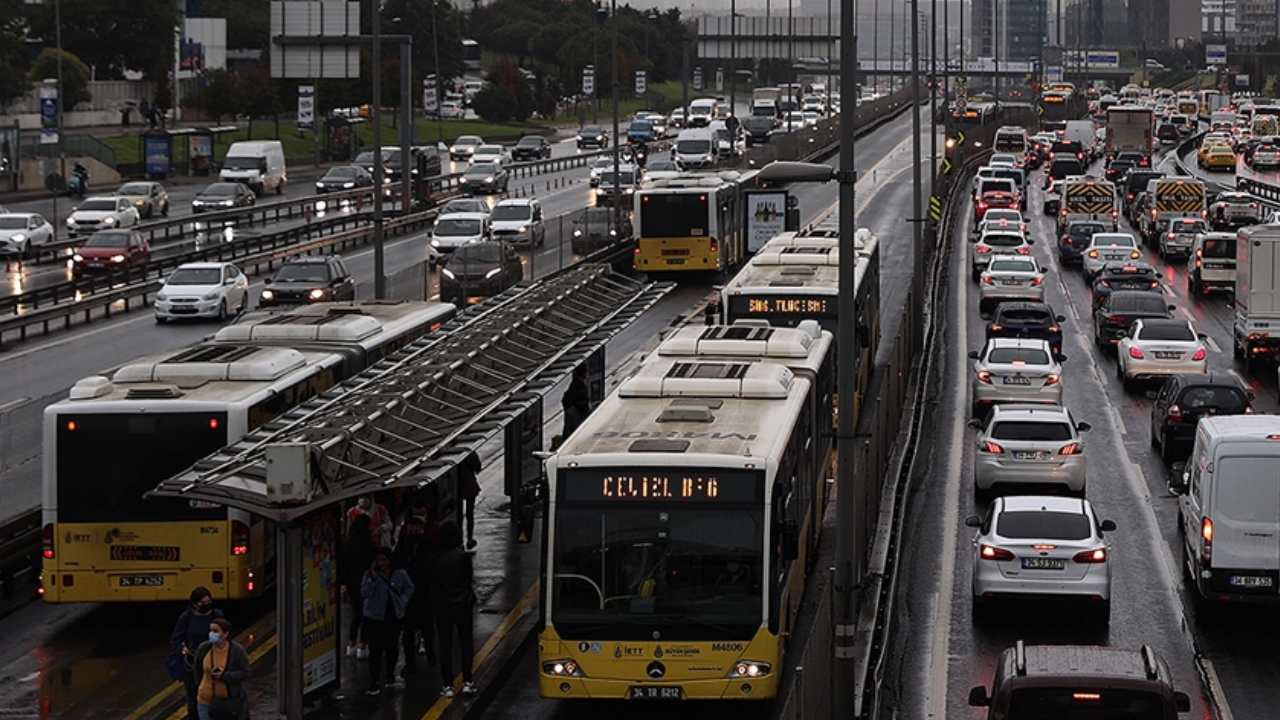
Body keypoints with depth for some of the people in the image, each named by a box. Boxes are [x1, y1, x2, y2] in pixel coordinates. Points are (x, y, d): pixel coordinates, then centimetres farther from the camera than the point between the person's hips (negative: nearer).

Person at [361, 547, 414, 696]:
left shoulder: (400, 574, -1)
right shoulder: (370, 574, -6)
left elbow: (409, 588, 15)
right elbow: (364, 593, -15)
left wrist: (402, 602, 2)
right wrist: (373, 578, -23)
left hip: (394, 616, 2)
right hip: (374, 617, -2)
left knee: (392, 648, 8)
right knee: (375, 650, -5)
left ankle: (391, 674, 34)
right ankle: (374, 684, -2)